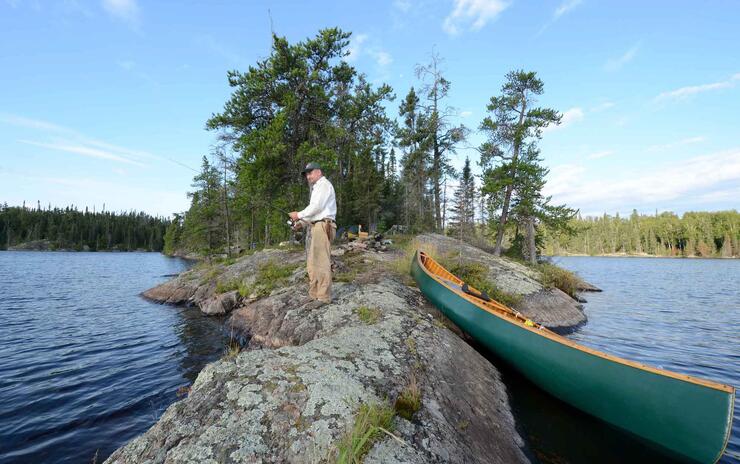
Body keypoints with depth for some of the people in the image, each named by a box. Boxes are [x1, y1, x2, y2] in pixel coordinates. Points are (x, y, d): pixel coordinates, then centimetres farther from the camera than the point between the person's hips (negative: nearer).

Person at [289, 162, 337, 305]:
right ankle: (314, 293, 16)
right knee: (312, 262, 10)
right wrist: (301, 220, 12)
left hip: (323, 226, -10)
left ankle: (324, 297, -8)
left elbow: (317, 206, -14)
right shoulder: (317, 188, 29)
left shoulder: (324, 184, -2)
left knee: (322, 262, -11)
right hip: (317, 226, 10)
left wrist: (299, 215, -5)